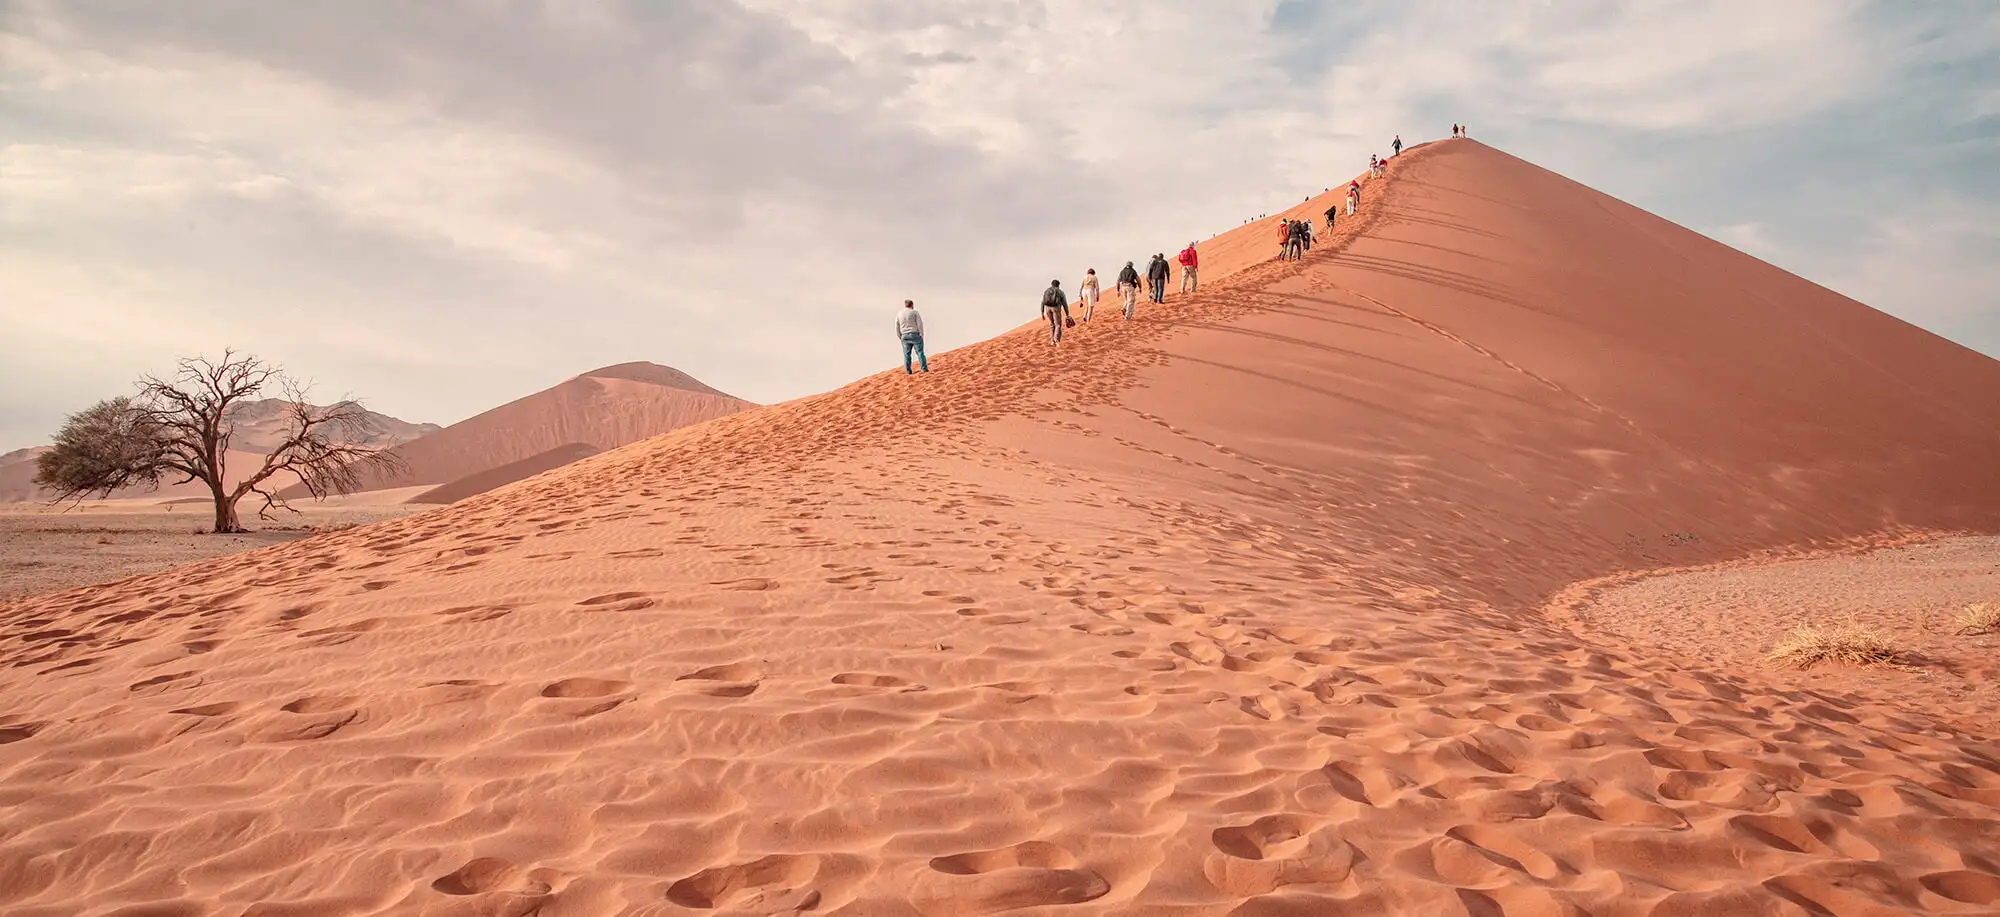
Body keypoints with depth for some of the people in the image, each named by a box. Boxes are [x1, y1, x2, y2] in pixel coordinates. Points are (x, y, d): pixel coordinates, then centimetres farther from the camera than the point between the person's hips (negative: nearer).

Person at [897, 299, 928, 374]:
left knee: (906, 354, 5)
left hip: (905, 336, 3)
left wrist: (901, 338, 15)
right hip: (915, 335, -3)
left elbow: (897, 328, 9)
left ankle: (908, 371, 1)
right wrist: (922, 336, -4)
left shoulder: (899, 314, 9)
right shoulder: (914, 312, -3)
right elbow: (920, 324, -9)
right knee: (920, 352, -2)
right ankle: (924, 369, -6)